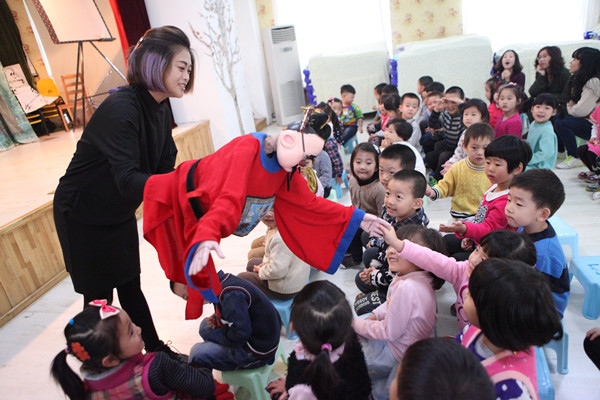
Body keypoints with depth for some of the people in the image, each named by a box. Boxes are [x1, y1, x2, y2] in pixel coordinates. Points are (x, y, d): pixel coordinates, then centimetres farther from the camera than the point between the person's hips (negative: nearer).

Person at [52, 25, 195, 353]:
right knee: (98, 297, 8)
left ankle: (156, 351, 30)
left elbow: (164, 169, -4)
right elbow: (127, 180, -38)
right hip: (83, 216, -7)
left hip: (119, 213, 7)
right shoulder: (121, 108, -30)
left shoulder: (159, 108, -3)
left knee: (130, 287, 17)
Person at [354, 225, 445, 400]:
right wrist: (374, 316, -1)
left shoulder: (407, 288, -35)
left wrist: (356, 324, -14)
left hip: (398, 353, -9)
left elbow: (389, 332, -26)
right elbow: (391, 304, 12)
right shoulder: (420, 278, -6)